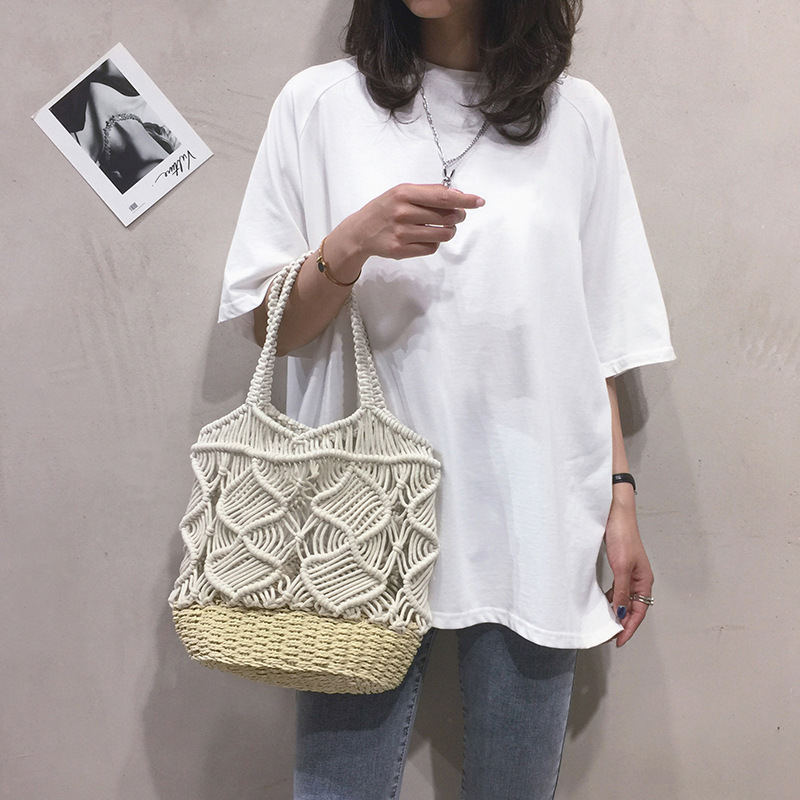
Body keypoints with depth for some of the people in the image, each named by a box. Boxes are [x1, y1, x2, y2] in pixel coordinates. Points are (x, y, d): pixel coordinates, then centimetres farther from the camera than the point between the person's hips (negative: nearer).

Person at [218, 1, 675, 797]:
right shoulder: (319, 103, 5)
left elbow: (603, 336, 10)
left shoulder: (577, 115, 8)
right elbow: (273, 330, 4)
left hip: (533, 524, 2)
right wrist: (350, 245, -14)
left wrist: (620, 500, 5)